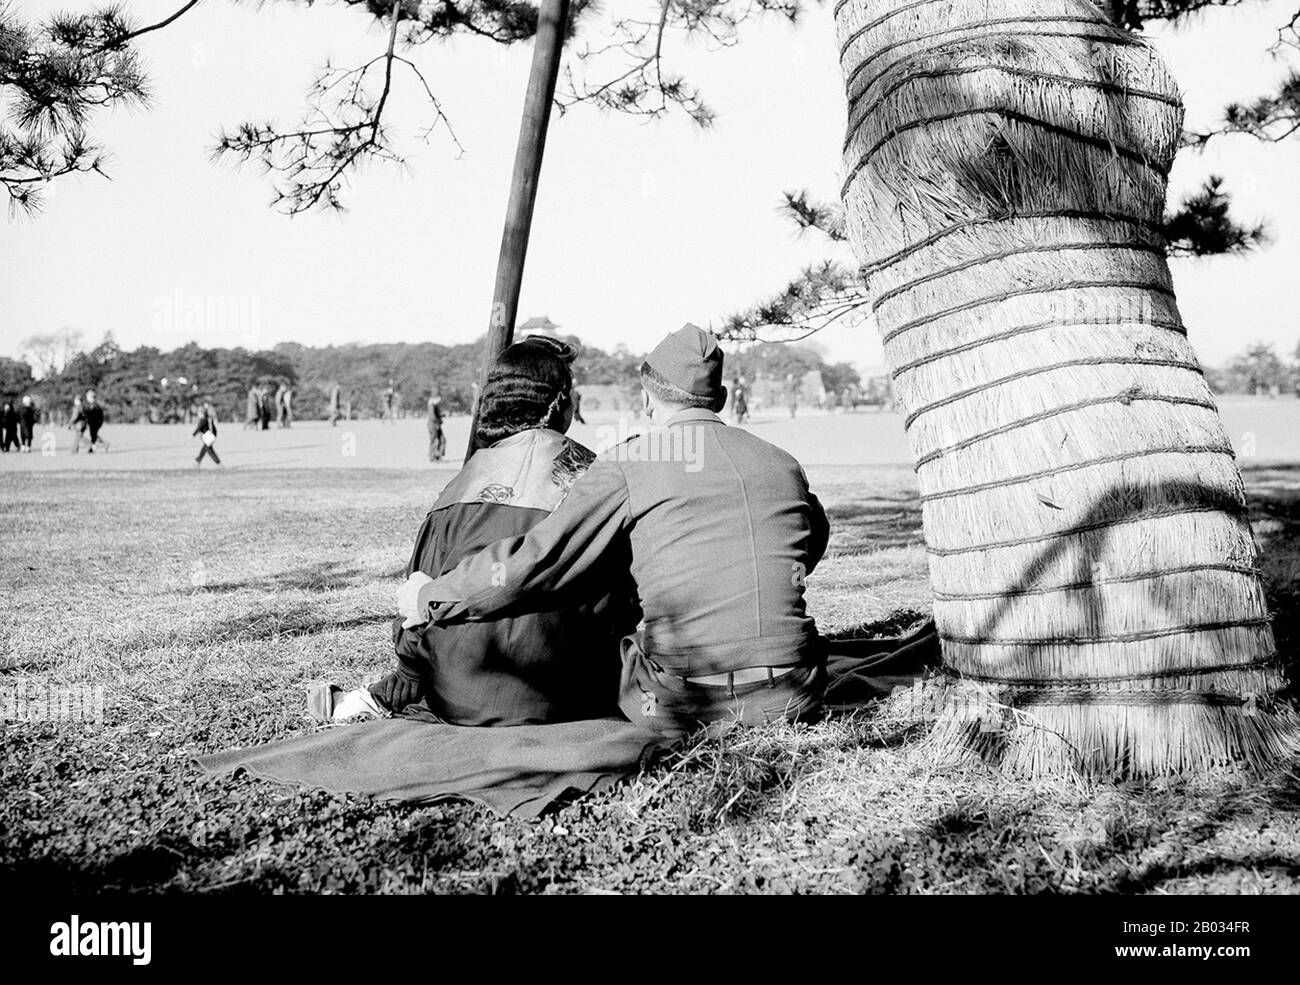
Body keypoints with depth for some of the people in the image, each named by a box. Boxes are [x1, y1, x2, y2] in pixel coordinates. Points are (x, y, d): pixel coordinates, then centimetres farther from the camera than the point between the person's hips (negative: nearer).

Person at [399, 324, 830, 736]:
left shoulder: (628, 464, -3)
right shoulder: (784, 466, 10)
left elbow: (539, 558, -7)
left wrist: (430, 598, 5)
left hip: (684, 704, -3)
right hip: (794, 699, 4)